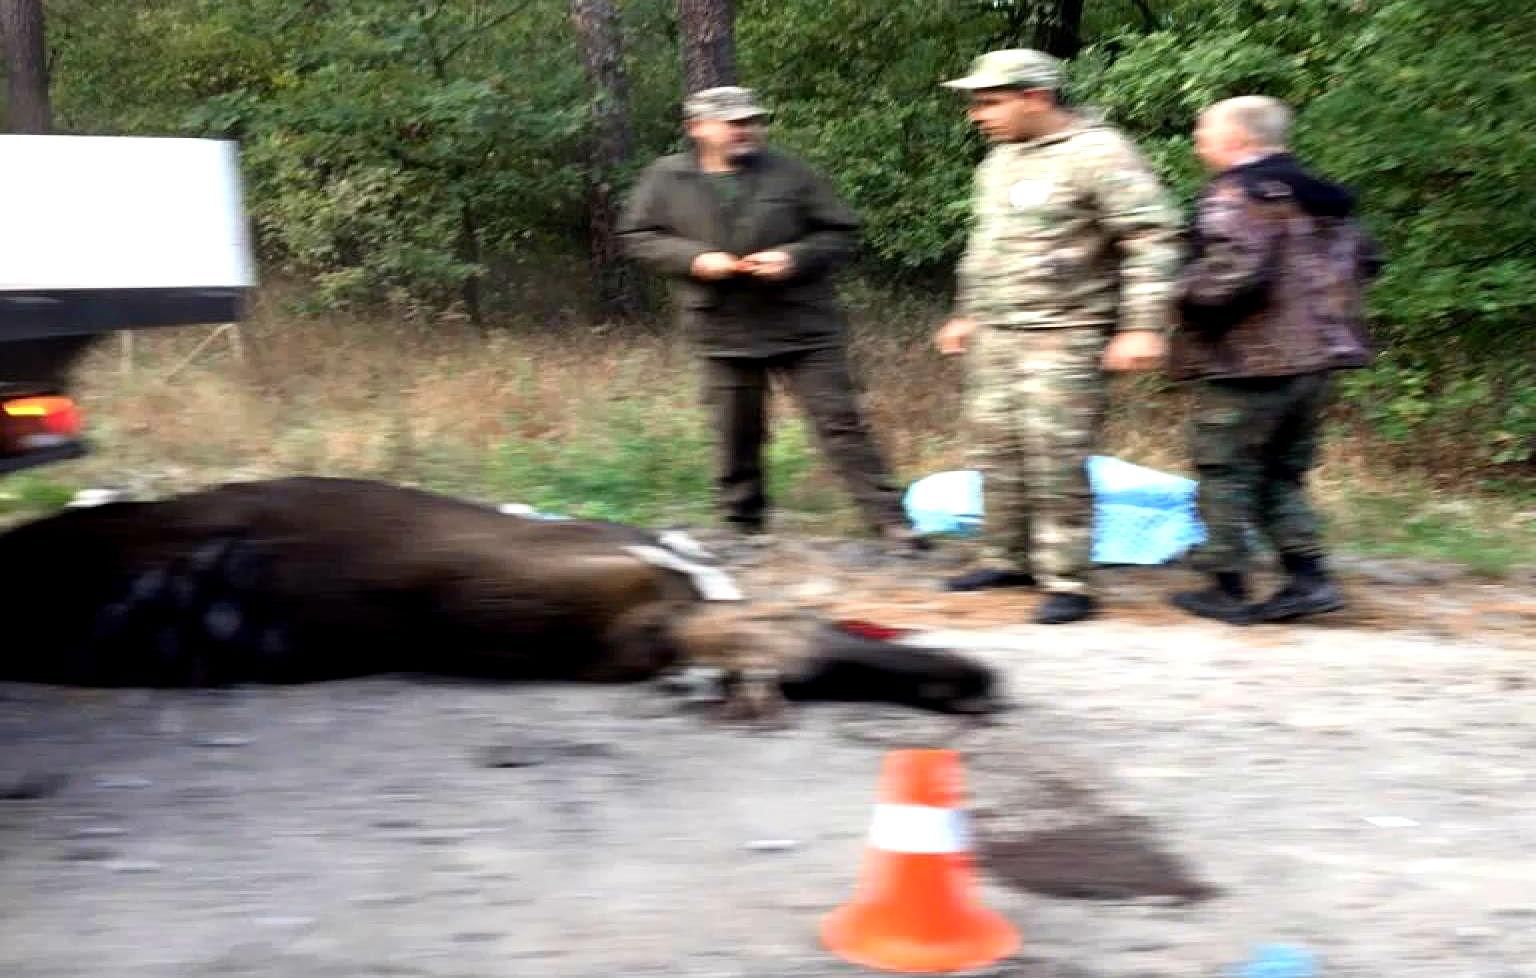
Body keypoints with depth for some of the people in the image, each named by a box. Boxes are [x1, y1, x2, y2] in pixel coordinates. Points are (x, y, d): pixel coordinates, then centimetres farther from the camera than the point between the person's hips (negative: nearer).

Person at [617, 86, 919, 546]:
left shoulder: (789, 173, -1)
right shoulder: (666, 179, 1)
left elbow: (840, 232, 4)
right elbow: (636, 236, 5)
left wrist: (796, 258, -15)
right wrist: (694, 258, -11)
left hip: (804, 328, -1)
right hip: (725, 332, 1)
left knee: (840, 421, -3)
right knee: (737, 434, 9)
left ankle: (887, 516, -1)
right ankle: (742, 522, 25)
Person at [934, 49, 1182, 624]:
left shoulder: (1097, 154, -12)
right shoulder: (1000, 159, 15)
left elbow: (1153, 239, -16)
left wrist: (1144, 327, -21)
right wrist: (967, 314, 27)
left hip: (1063, 338, -8)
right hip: (994, 336, 8)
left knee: (1056, 457, -10)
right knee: (996, 448, 11)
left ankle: (1068, 583, -3)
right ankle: (1007, 558, 25)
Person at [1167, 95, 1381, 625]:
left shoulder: (1236, 194, -15)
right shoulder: (1317, 195, 13)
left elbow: (1235, 273, -27)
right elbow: (1364, 257, 20)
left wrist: (1182, 296, -12)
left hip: (1247, 363, -8)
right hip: (1311, 361, 8)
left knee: (1225, 474, 3)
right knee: (1281, 475, 17)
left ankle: (1228, 588, 7)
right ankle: (1310, 577, 8)